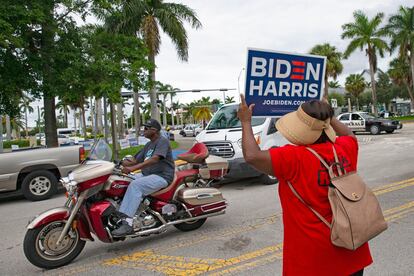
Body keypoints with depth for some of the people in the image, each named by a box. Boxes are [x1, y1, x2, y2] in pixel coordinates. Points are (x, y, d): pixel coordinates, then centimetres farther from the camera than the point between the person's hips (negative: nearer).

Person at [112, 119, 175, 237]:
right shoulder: (148, 145, 21)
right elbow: (135, 160, 17)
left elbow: (154, 159, -25)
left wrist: (133, 168, -34)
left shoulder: (162, 141, -8)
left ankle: (127, 223, -34)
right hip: (146, 175, 9)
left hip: (162, 176, -9)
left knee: (135, 185, -31)